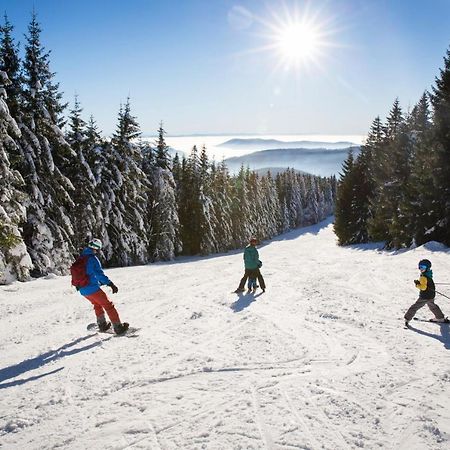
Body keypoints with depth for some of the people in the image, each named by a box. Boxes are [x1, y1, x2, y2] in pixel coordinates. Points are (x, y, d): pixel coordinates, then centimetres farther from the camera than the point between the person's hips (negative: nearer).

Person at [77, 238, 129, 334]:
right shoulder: (93, 258, -16)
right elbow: (99, 274, -23)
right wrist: (111, 284, -19)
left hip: (83, 290, 8)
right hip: (92, 288, -8)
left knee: (97, 304, 29)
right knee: (108, 305, 2)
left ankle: (102, 324, 36)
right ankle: (118, 327, 2)